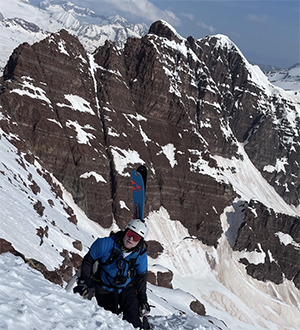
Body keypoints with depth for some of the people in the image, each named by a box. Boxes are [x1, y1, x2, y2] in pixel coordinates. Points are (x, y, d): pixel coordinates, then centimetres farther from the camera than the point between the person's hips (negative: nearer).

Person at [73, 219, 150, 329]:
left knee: (132, 318, -12)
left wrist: (143, 299, 3)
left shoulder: (140, 254, -13)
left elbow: (141, 276, 3)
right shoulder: (106, 244, -22)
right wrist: (83, 283, -10)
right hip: (104, 289, -1)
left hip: (126, 288, 1)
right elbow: (88, 261, -8)